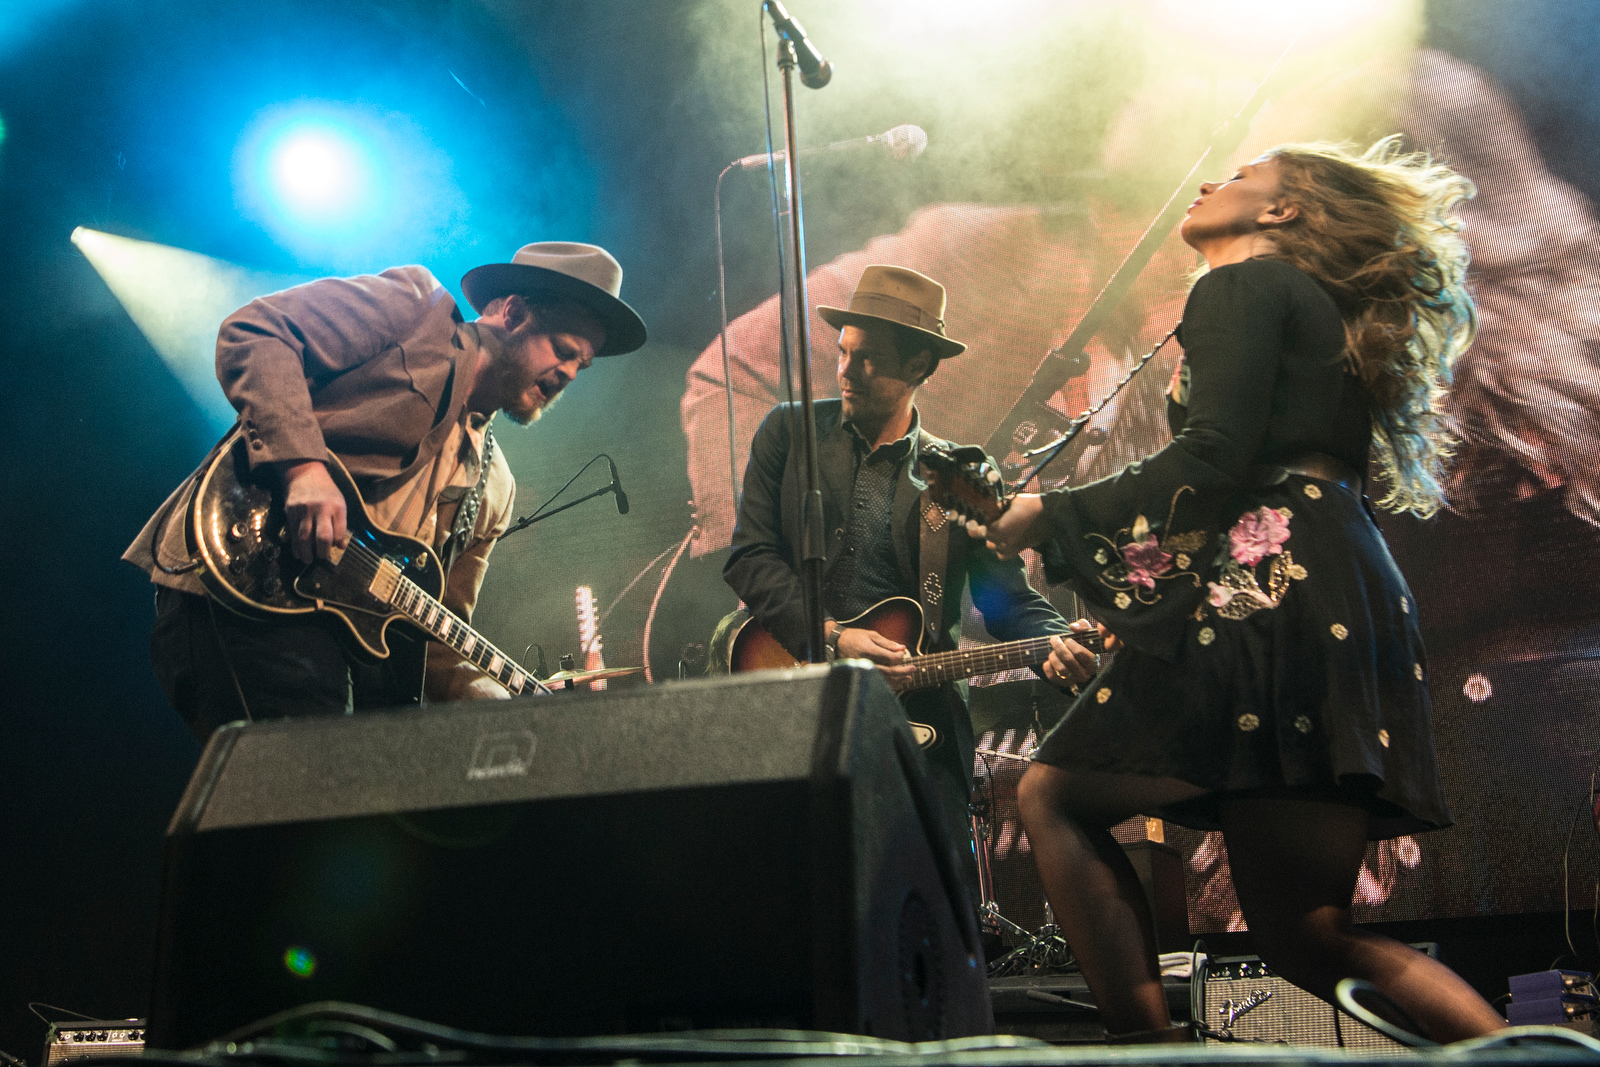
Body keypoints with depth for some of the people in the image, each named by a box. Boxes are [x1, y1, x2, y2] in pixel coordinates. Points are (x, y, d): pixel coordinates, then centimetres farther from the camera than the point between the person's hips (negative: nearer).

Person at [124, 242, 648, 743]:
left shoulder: (491, 487, 23)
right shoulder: (413, 306, 7)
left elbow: (437, 639, 21)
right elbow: (251, 331, -6)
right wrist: (302, 464, -21)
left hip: (357, 642, 8)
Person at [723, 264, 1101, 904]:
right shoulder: (789, 433, 8)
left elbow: (1009, 600, 9)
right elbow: (749, 558, 2)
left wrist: (1058, 643, -13)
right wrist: (830, 637, -11)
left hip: (918, 718, 1)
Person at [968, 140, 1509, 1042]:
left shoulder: (1245, 284, 3)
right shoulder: (1327, 314, 31)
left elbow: (1212, 459, -11)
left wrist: (1053, 515, -2)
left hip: (1272, 594, -9)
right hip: (1347, 607, 9)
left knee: (1058, 795, -3)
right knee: (1309, 938, 5)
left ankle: (1150, 1038, -12)